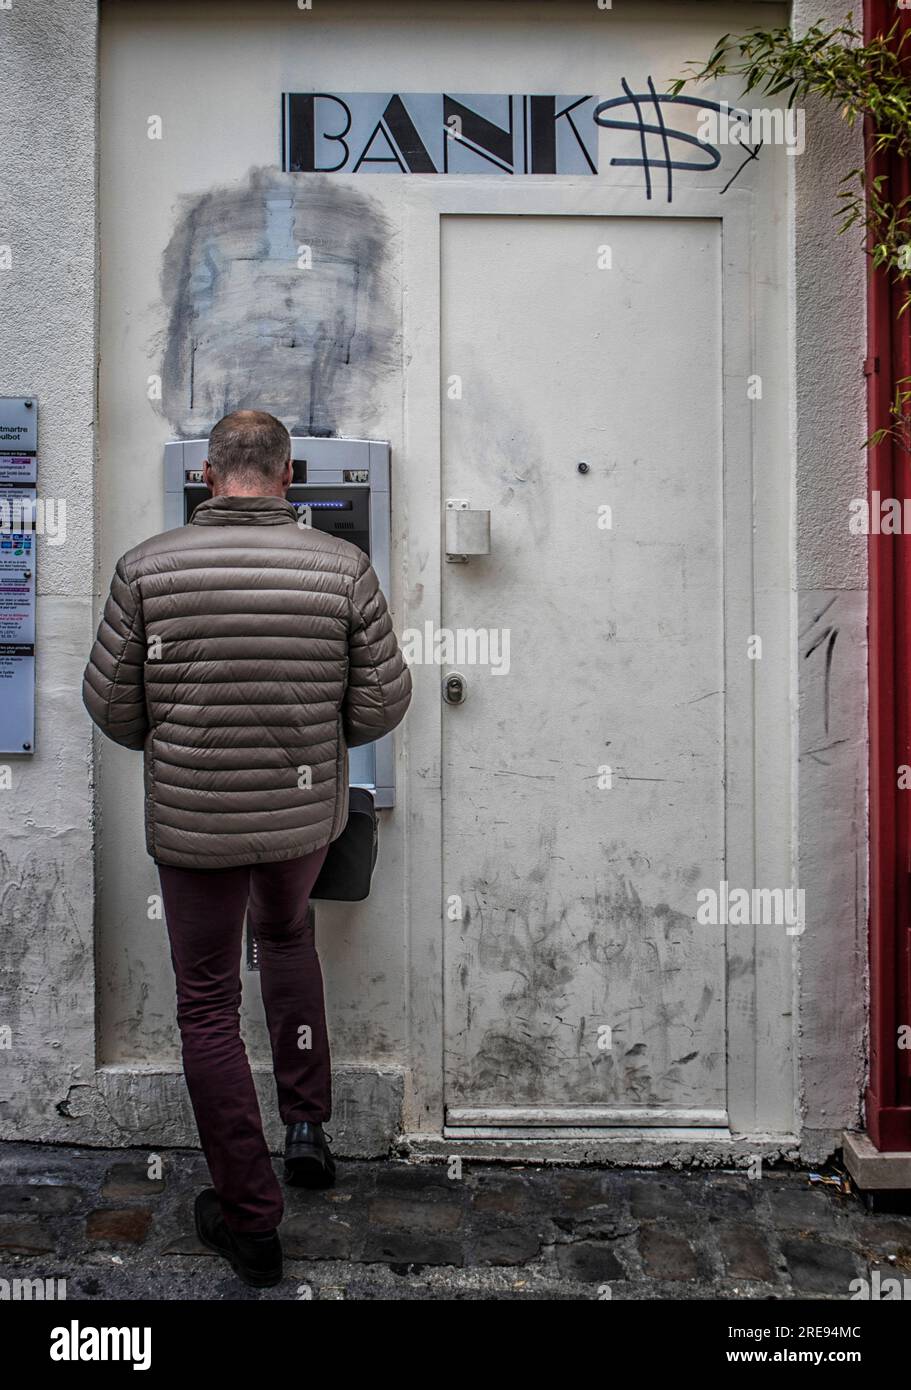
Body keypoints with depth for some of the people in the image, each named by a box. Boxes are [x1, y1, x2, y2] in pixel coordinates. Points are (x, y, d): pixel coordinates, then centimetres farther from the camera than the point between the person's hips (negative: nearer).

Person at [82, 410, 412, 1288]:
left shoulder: (146, 568, -10)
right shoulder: (343, 568, -10)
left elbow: (110, 704, -4)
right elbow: (383, 705, -7)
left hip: (192, 820, -1)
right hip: (306, 814, 2)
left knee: (208, 1007, 14)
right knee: (287, 935, 32)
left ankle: (249, 1220, 23)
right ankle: (307, 1122, 30)